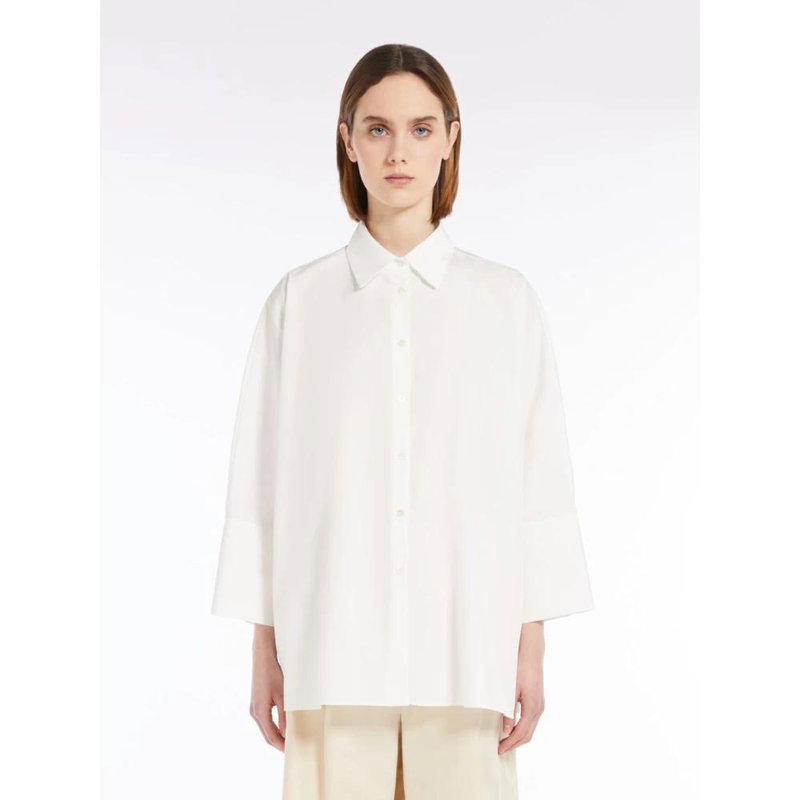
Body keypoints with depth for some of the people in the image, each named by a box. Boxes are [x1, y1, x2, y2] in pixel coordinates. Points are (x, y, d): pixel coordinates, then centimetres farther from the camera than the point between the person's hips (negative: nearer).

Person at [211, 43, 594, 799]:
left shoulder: (507, 300, 2)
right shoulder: (299, 300, 2)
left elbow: (538, 482, 3)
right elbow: (263, 482, 4)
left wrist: (531, 650, 0)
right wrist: (265, 652, 3)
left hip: (467, 645, 0)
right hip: (334, 646, 0)